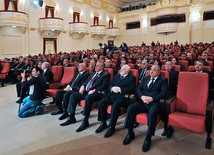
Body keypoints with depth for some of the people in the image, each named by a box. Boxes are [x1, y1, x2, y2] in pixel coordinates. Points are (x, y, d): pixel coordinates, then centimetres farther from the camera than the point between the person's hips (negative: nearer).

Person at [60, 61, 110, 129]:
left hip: (95, 93, -8)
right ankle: (71, 118, 0)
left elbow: (104, 86, -11)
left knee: (88, 98, -37)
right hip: (86, 91, 8)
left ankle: (85, 121, -24)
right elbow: (86, 81, 25)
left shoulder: (106, 75, 1)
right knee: (73, 95, -8)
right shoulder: (93, 73, 26)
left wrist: (94, 90, -21)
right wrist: (82, 86, 2)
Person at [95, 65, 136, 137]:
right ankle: (103, 123, -2)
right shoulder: (116, 76, 27)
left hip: (121, 96, -5)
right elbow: (109, 86, 20)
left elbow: (131, 89, -5)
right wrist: (112, 88, -3)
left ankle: (112, 126, -17)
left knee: (115, 106, -34)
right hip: (111, 95, 6)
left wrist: (120, 89, -12)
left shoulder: (132, 78, 9)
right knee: (101, 103, -19)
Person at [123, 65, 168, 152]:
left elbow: (164, 93, -4)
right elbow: (138, 89, 17)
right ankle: (130, 134, -7)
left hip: (154, 103, -4)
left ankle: (148, 138, -20)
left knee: (152, 113, -37)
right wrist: (142, 96, -5)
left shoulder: (163, 80, 10)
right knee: (130, 108, -22)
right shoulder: (146, 78, 24)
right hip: (143, 102, 5)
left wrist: (152, 98, -16)